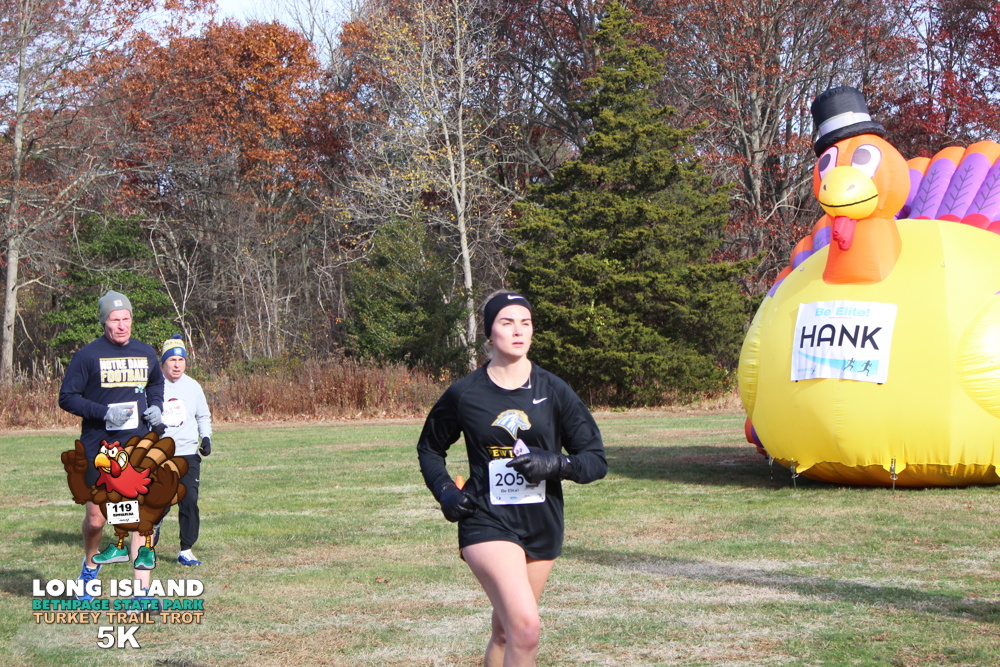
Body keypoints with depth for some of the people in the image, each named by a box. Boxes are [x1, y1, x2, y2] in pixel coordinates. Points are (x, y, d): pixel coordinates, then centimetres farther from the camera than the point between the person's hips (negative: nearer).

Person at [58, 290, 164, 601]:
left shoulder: (146, 353, 9)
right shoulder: (87, 355, -4)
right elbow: (67, 397, -5)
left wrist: (155, 406, 8)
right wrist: (104, 412, -17)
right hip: (98, 448, -2)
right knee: (95, 519, 4)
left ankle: (142, 591, -4)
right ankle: (90, 565, 36)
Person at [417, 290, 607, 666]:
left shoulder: (554, 391, 1)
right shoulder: (464, 394, -2)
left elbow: (596, 459, 2)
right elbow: (429, 448, 16)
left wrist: (557, 464, -18)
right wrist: (444, 491, -1)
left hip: (542, 526, 3)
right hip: (488, 522, -3)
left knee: (505, 631, 14)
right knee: (526, 627, -22)